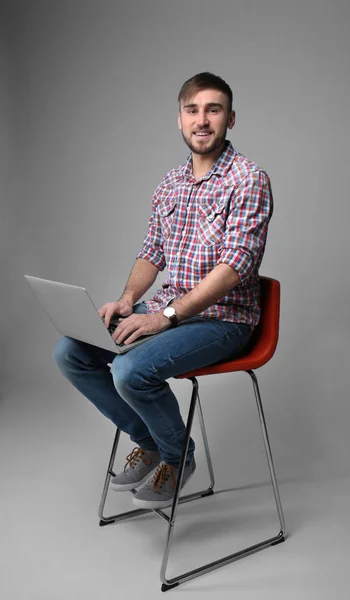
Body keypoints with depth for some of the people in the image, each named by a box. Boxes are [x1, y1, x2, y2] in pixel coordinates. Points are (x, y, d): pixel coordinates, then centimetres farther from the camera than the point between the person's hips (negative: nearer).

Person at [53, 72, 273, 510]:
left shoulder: (248, 179, -11)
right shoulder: (170, 182, 12)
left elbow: (235, 265, -20)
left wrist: (165, 315, -25)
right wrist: (128, 299, -4)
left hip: (223, 318, -7)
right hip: (166, 310, 7)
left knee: (131, 370, -29)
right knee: (69, 352, -3)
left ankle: (177, 455, 3)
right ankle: (148, 440, 13)